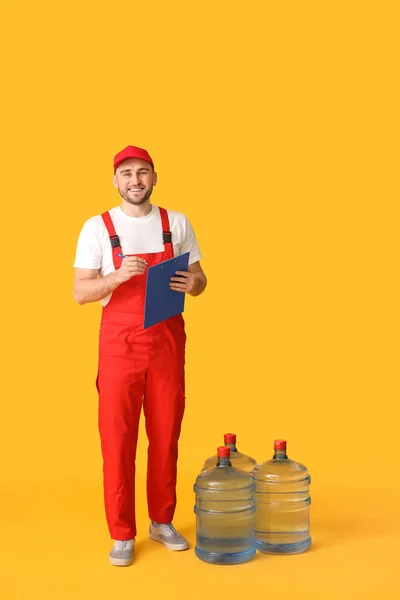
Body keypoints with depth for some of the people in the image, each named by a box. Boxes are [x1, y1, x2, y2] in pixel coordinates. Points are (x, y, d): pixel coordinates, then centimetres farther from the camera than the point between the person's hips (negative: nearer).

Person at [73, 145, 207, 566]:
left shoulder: (177, 224, 7)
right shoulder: (97, 228, -1)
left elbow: (199, 278, 11)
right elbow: (80, 293, -4)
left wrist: (192, 284, -13)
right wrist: (118, 276, -21)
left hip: (168, 342, 2)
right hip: (119, 343, -2)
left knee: (165, 435, 8)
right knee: (118, 437, 0)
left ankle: (162, 522, 25)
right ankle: (122, 534, 12)